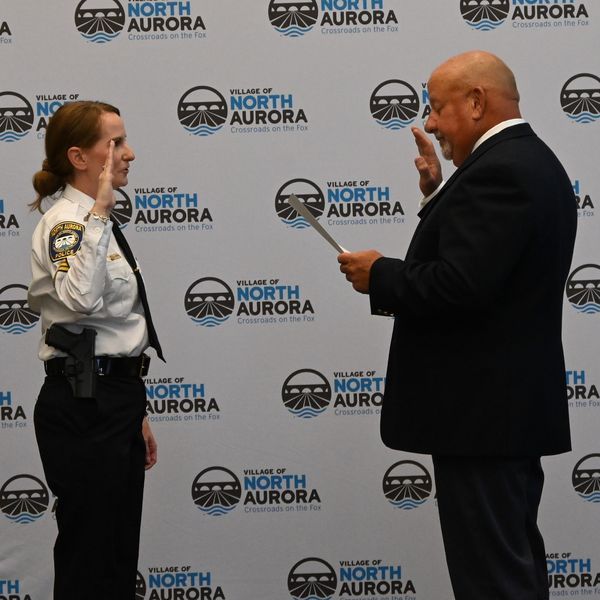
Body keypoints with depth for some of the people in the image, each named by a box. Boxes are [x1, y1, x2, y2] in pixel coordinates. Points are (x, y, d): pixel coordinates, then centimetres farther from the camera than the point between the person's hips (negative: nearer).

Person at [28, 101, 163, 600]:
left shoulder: (97, 222, 17)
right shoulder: (66, 223, -12)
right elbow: (81, 300, -34)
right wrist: (99, 213, -30)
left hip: (114, 399, 10)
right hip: (84, 407, -10)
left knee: (120, 559, 12)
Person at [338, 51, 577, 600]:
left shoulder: (497, 171, -18)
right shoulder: (532, 162, 15)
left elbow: (461, 284, -26)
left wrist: (379, 276, -11)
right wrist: (439, 194, 11)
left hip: (480, 410, -11)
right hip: (515, 404, 11)